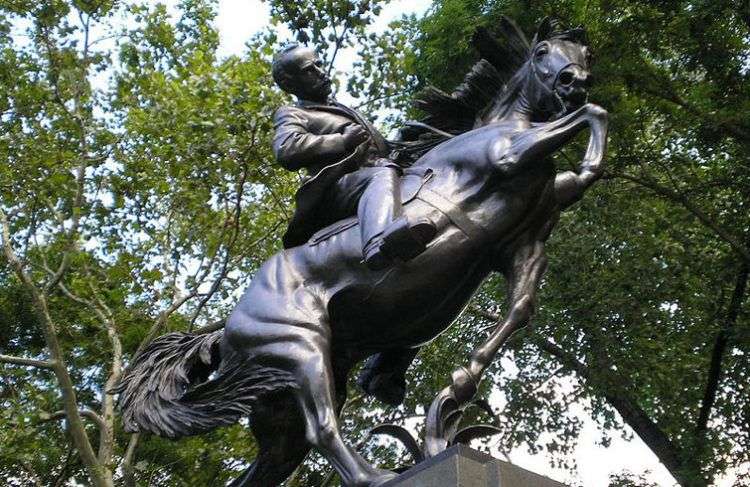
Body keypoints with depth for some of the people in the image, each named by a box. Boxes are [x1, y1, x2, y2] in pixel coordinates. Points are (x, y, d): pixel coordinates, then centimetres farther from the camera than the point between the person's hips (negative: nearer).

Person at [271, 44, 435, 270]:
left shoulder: (342, 109, 41)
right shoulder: (291, 114, 17)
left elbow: (382, 147, 41)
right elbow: (286, 151, -7)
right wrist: (342, 140, -7)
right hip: (338, 188, -9)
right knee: (383, 175, -38)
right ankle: (380, 242, -72)